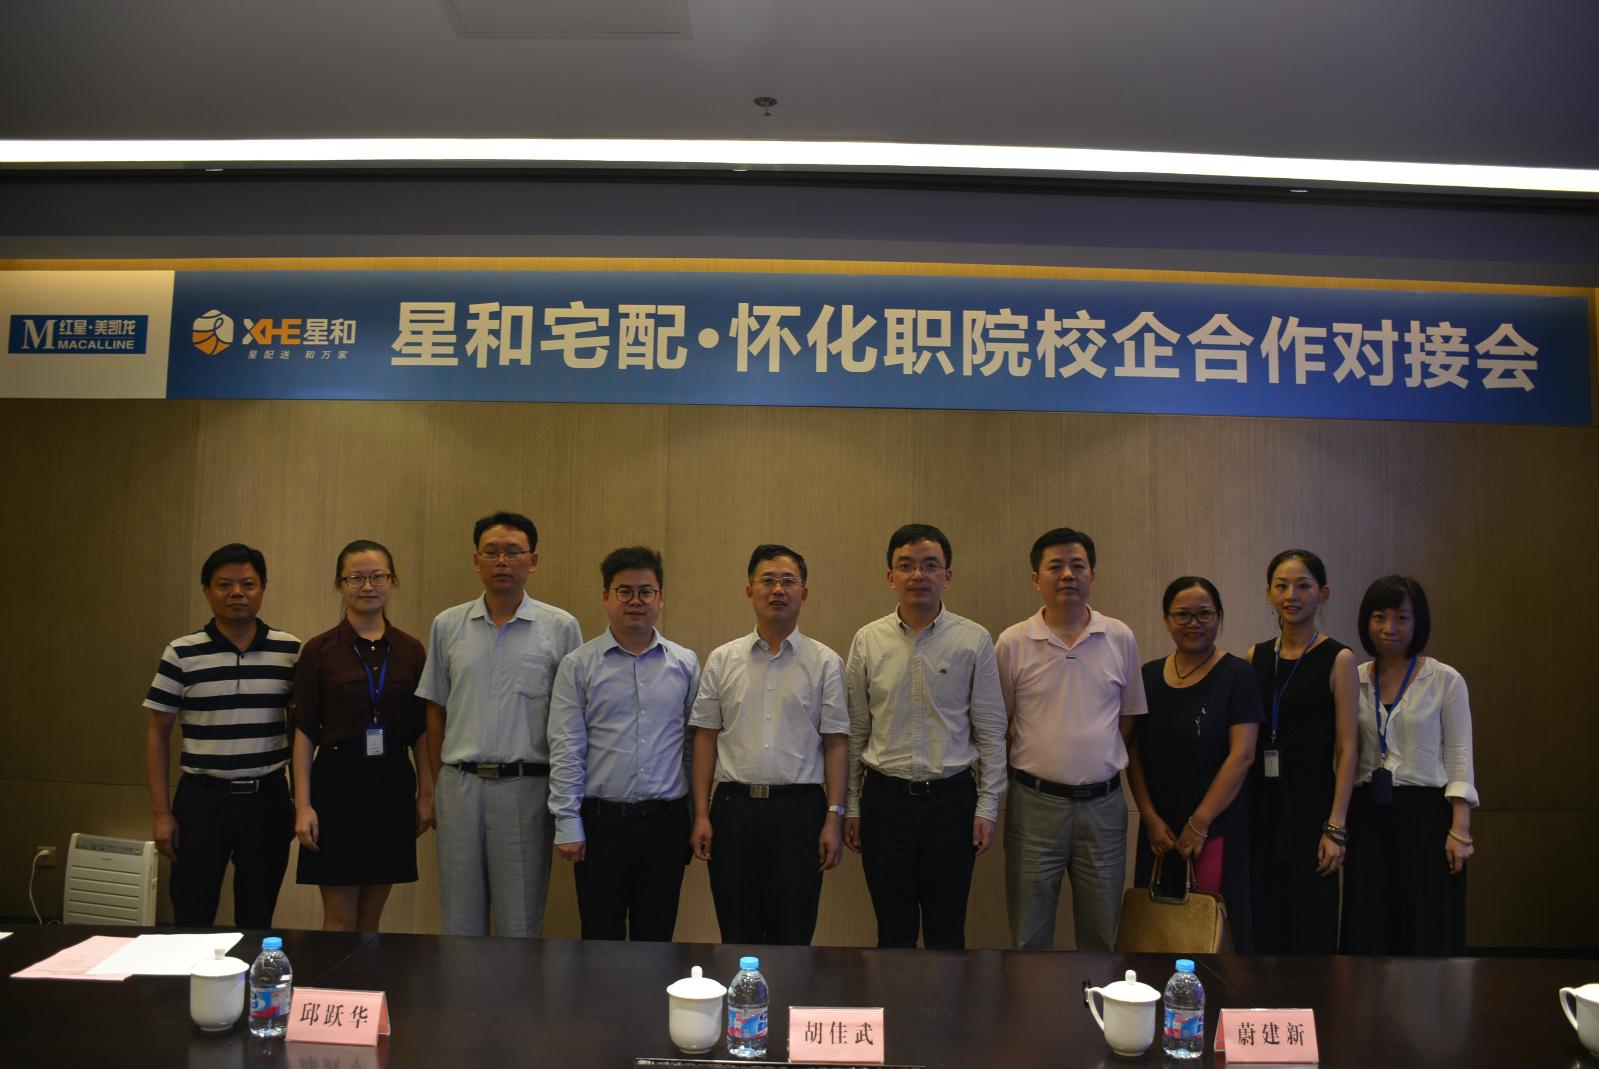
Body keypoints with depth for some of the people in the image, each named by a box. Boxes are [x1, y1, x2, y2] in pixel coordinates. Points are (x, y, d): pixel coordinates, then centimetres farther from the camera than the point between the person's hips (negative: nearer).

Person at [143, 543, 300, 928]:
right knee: (192, 921, 4)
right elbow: (158, 734, 2)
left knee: (257, 920, 11)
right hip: (201, 798, -1)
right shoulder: (181, 654, -2)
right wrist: (161, 812, -2)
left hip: (267, 798, 1)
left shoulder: (290, 651, 1)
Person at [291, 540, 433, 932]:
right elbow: (304, 733, -3)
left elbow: (419, 731, 9)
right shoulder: (319, 651, -2)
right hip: (338, 782, -3)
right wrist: (303, 805, -8)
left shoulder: (410, 650, 5)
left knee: (370, 920, 11)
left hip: (392, 785, 3)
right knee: (340, 921, 1)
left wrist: (426, 793, 4)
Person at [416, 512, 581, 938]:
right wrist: (437, 783, 7)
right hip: (459, 786, 2)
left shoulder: (561, 627, 0)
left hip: (527, 786, -2)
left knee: (521, 924, 6)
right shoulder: (447, 626, 7)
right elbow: (436, 710, 12)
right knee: (460, 922, 12)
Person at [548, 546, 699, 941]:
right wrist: (568, 826, -7)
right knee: (602, 938, 6)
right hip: (601, 820, -2)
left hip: (666, 821, 2)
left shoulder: (685, 664, 6)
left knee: (657, 939, 11)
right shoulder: (579, 665, 0)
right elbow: (566, 749, -3)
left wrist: (697, 819, 6)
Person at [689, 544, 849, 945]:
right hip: (734, 806, 1)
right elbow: (705, 738, 7)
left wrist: (834, 817, -5)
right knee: (737, 938, 8)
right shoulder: (722, 660, 7)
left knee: (793, 938, 3)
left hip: (799, 809, -1)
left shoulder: (825, 662, 3)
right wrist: (701, 814, 1)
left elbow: (836, 743, 1)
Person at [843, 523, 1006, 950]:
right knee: (893, 932, 11)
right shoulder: (867, 641, 2)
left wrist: (987, 806, -2)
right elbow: (855, 732, 6)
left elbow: (991, 732, 1)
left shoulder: (974, 640, -2)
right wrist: (850, 805, 6)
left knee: (947, 933, 9)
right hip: (885, 798, 1)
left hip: (951, 799, -1)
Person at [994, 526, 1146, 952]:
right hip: (1036, 801, -2)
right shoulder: (1012, 643, -3)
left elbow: (1129, 714, 12)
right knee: (1030, 936, 7)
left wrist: (1102, 761, 5)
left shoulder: (1120, 638, 3)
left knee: (1102, 934, 11)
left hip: (1103, 802, 2)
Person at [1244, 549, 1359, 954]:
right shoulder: (1256, 657, 8)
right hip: (1259, 800, 4)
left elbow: (1346, 749, -7)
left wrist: (1336, 826, -13)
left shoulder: (1338, 659, -4)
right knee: (1261, 928, 8)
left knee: (1309, 929, 0)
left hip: (1311, 798, -4)